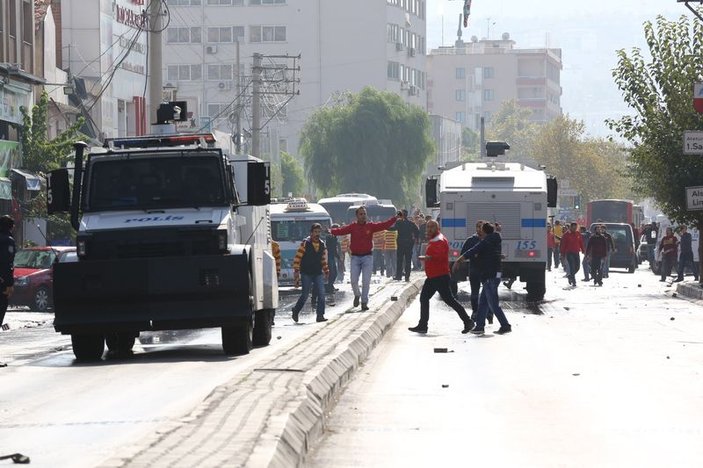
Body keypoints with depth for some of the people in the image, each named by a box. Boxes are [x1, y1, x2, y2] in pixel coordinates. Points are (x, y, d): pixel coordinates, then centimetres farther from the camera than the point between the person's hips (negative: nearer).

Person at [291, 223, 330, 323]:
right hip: (306, 274, -4)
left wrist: (326, 271, 19)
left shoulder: (322, 244, 8)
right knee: (305, 295, -1)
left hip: (318, 273, 4)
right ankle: (295, 311, 22)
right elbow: (298, 257, -8)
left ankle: (320, 315, -4)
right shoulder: (305, 243, -8)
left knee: (321, 294, -7)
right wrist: (296, 271, -13)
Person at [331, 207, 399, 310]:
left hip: (367, 257, 0)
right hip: (355, 257, 0)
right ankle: (357, 295, 28)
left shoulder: (371, 226, 1)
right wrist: (330, 231, -21)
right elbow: (341, 230, -6)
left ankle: (364, 302, 7)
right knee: (354, 280, -1)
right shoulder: (352, 227, 2)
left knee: (366, 281, -2)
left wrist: (395, 218, -15)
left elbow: (384, 225, -5)